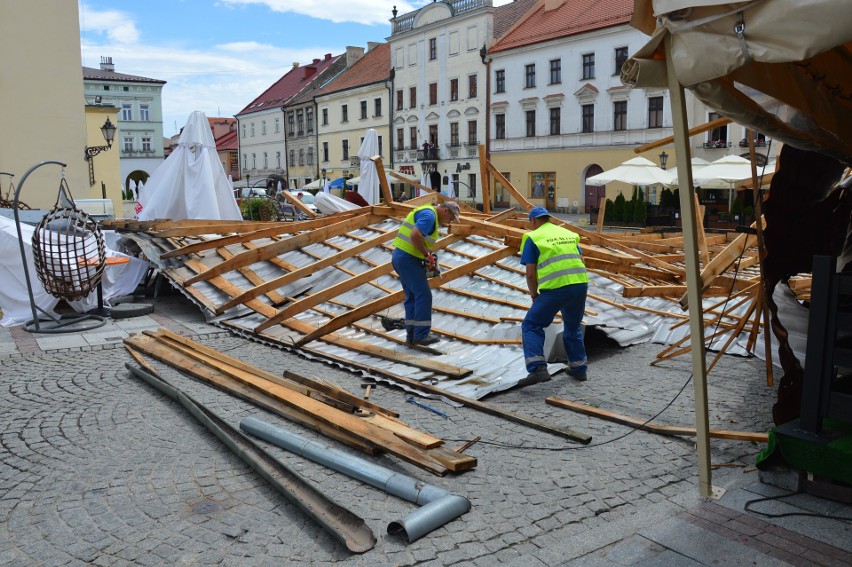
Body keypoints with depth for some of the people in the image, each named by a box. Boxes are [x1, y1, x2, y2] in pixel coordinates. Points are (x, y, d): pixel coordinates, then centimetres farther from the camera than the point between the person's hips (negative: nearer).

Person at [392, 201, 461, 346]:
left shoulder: (428, 213, 20)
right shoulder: (429, 215, -12)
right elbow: (415, 235, -26)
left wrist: (428, 256, 12)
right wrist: (427, 254, -14)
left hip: (399, 256, 10)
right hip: (408, 258, -10)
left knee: (412, 297, 13)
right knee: (423, 295, -5)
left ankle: (411, 334, 15)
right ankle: (421, 335, -1)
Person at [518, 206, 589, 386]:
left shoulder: (532, 237, 5)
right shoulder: (569, 234, 22)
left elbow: (530, 273, 0)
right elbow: (581, 262, 21)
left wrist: (534, 294, 15)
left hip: (554, 289, -6)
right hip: (581, 284, 6)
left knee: (531, 326, 5)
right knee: (573, 327, 26)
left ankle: (538, 369, -9)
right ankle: (578, 368, 32)